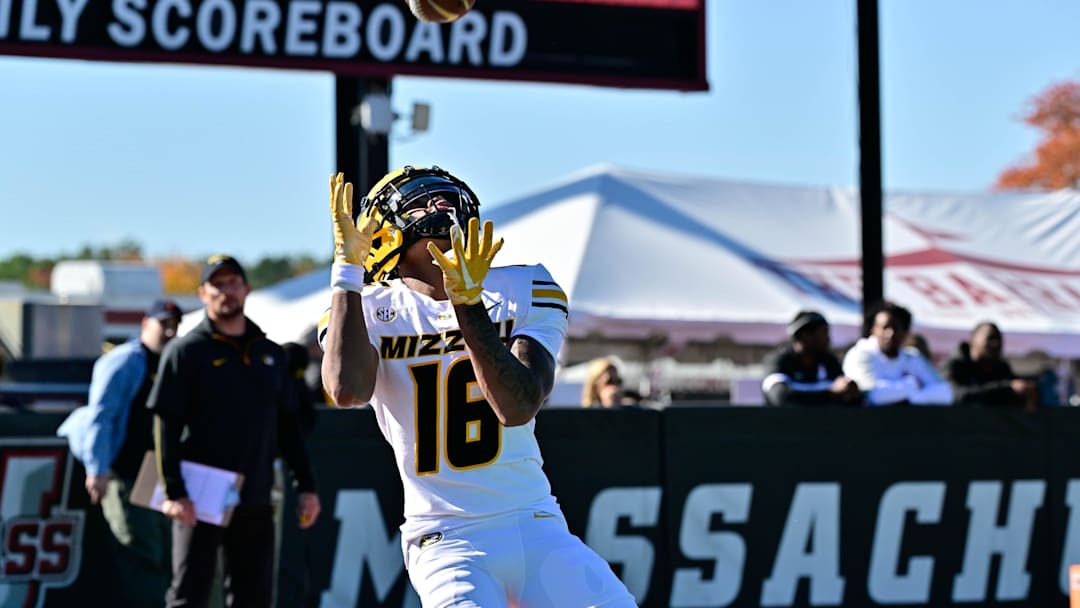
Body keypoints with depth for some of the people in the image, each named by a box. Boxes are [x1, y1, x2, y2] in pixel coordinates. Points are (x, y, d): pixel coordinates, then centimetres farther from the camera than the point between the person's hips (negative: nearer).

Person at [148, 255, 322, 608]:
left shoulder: (270, 354, 15)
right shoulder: (186, 351, -1)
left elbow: (287, 425, 18)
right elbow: (166, 427, -7)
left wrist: (306, 486, 11)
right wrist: (174, 491, -16)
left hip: (255, 501, 5)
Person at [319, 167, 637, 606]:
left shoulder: (524, 293, 4)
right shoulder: (365, 310, 2)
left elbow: (518, 407, -12)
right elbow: (347, 391, -21)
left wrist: (468, 303, -21)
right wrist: (348, 269, -15)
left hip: (535, 528, 2)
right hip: (447, 541, -2)